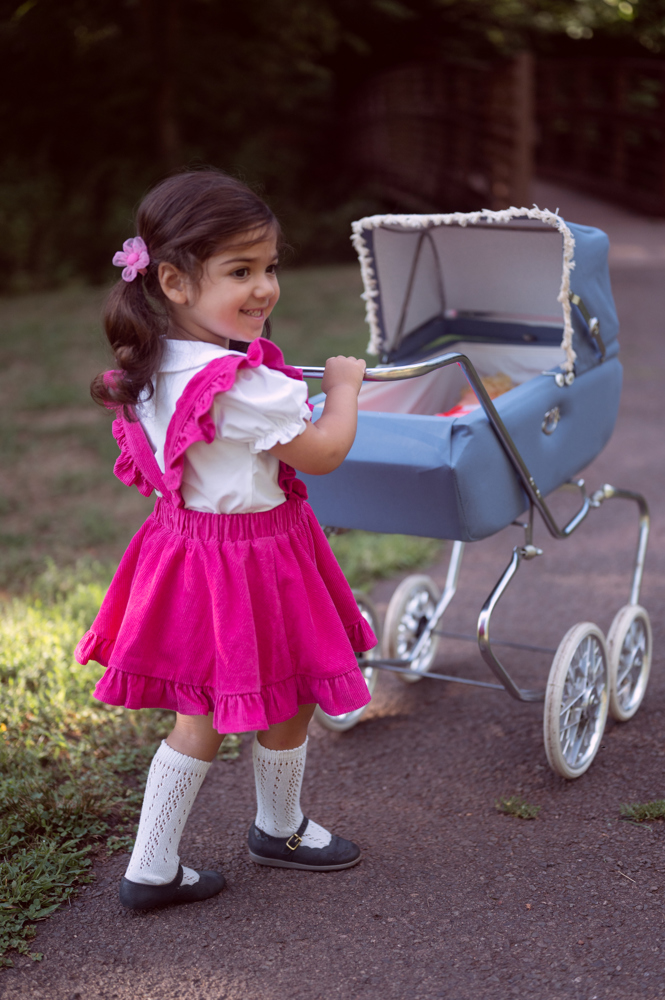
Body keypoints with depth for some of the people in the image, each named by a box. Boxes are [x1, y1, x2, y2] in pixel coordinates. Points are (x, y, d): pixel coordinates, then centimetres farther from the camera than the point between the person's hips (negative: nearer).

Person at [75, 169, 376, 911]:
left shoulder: (159, 367, -1)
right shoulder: (243, 384, -29)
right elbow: (323, 452, -18)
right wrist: (343, 386, 1)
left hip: (187, 543, 8)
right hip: (249, 562, -8)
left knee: (201, 715, 19)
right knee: (284, 703, 17)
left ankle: (151, 869, 24)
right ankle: (280, 829, 42)